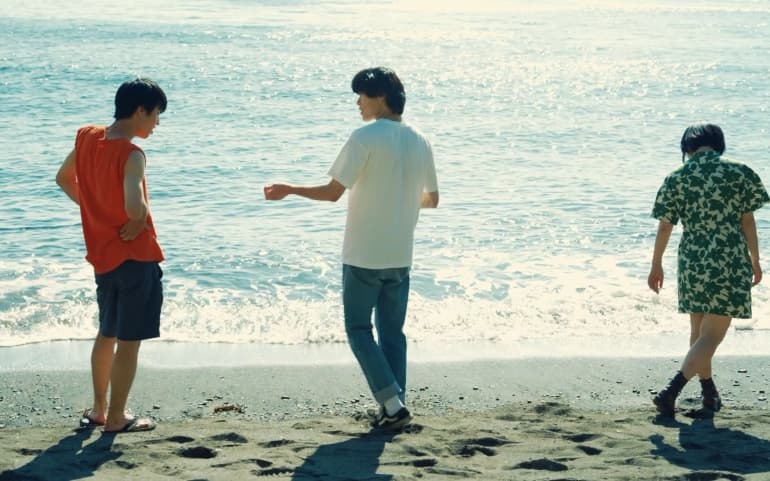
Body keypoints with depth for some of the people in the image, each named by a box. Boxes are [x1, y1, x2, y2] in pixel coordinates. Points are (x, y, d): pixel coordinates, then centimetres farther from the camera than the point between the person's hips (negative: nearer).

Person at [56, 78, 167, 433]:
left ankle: (98, 409, 31)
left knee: (106, 334, 22)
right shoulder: (132, 155, -21)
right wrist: (136, 225, -15)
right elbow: (135, 206, -36)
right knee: (129, 341, 2)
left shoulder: (87, 137, 1)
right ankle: (116, 418, 8)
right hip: (135, 257, -8)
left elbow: (63, 179, 16)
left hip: (102, 256, 8)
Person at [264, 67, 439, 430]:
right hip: (400, 256, 6)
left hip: (363, 255, -6)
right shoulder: (420, 142, 6)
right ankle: (395, 406, 12)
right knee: (393, 332, 13)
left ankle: (392, 404, -4)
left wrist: (288, 190, -1)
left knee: (359, 329, 5)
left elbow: (333, 192, -15)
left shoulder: (365, 138, -14)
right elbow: (432, 199, 14)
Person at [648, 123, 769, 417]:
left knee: (698, 333, 19)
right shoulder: (739, 174, -5)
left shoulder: (676, 179, 0)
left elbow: (664, 227, 3)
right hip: (730, 264, -3)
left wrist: (656, 265, 14)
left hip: (692, 263, 3)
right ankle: (670, 391, -17)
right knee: (712, 336, -2)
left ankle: (710, 395, 27)